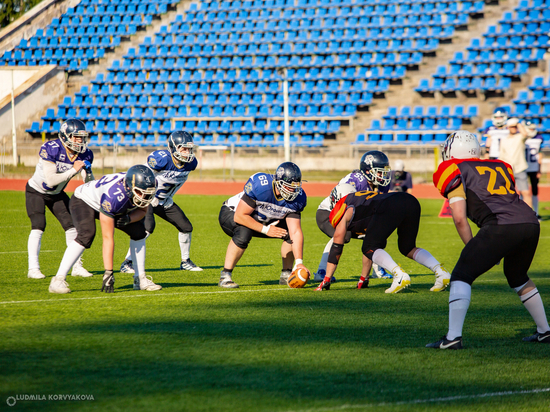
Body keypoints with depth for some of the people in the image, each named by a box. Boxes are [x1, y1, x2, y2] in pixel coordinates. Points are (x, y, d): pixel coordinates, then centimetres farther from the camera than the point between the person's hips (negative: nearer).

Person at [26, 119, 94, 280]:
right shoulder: (50, 149, -32)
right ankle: (33, 268, -13)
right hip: (36, 192, -5)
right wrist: (73, 170, -37)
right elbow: (51, 180, -36)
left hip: (56, 194, 5)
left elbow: (89, 183, -14)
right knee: (38, 227, -17)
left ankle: (76, 266, 7)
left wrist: (87, 172, -36)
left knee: (71, 225, -1)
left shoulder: (84, 154, -15)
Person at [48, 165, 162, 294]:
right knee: (86, 235, -31)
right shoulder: (113, 196, -44)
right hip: (84, 201, -7)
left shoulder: (145, 188, -26)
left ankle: (140, 279, 7)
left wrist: (129, 219, -29)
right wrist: (108, 272, -41)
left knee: (138, 231, -4)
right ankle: (58, 280, -26)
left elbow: (142, 210, -4)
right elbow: (107, 238, -40)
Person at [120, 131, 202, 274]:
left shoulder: (190, 163, -8)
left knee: (186, 227, 5)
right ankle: (127, 263, -19)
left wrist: (169, 197, 10)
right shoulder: (161, 159, -30)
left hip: (165, 200, 7)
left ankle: (185, 262, 24)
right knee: (147, 227, -26)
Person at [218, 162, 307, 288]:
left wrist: (299, 262, -31)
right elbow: (240, 216, -32)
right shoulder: (259, 185, -36)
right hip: (232, 213, -6)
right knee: (244, 232, -38)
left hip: (261, 220, 6)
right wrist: (265, 229, -31)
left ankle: (286, 275, 7)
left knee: (292, 232, -10)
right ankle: (225, 277, -28)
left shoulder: (297, 198, -19)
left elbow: (296, 233, -22)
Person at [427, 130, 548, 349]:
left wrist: (472, 248, 15)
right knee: (517, 276, 30)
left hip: (501, 226, -6)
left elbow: (459, 218, 3)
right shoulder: (501, 167, 31)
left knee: (462, 276, 2)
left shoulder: (456, 171, 13)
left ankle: (453, 337, -11)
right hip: (531, 223, 6)